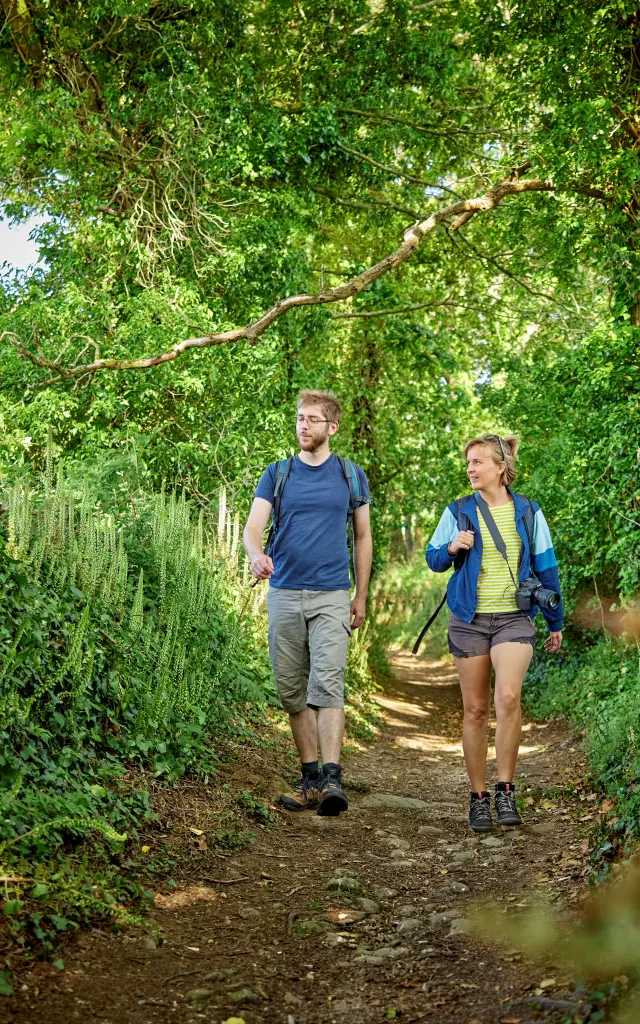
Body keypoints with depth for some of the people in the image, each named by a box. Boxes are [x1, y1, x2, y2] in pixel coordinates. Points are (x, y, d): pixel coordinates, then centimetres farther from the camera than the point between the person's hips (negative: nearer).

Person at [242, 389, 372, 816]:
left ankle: (332, 779, -18)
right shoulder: (277, 474, 8)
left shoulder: (351, 475, 7)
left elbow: (363, 537, 14)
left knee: (327, 685, -15)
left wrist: (361, 598, 11)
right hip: (284, 594, 2)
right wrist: (257, 554, -27)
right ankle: (310, 779, 16)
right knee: (292, 690, 6)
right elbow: (252, 527, -3)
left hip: (332, 596, -2)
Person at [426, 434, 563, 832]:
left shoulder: (528, 513, 4)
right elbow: (433, 559, 11)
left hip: (514, 618, -1)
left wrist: (555, 622, 15)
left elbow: (546, 568, 11)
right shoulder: (458, 512, 4)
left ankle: (506, 791, -7)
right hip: (470, 619, 1)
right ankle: (478, 798, 15)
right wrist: (452, 548, -12)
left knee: (508, 697, -22)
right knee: (475, 709, 4)